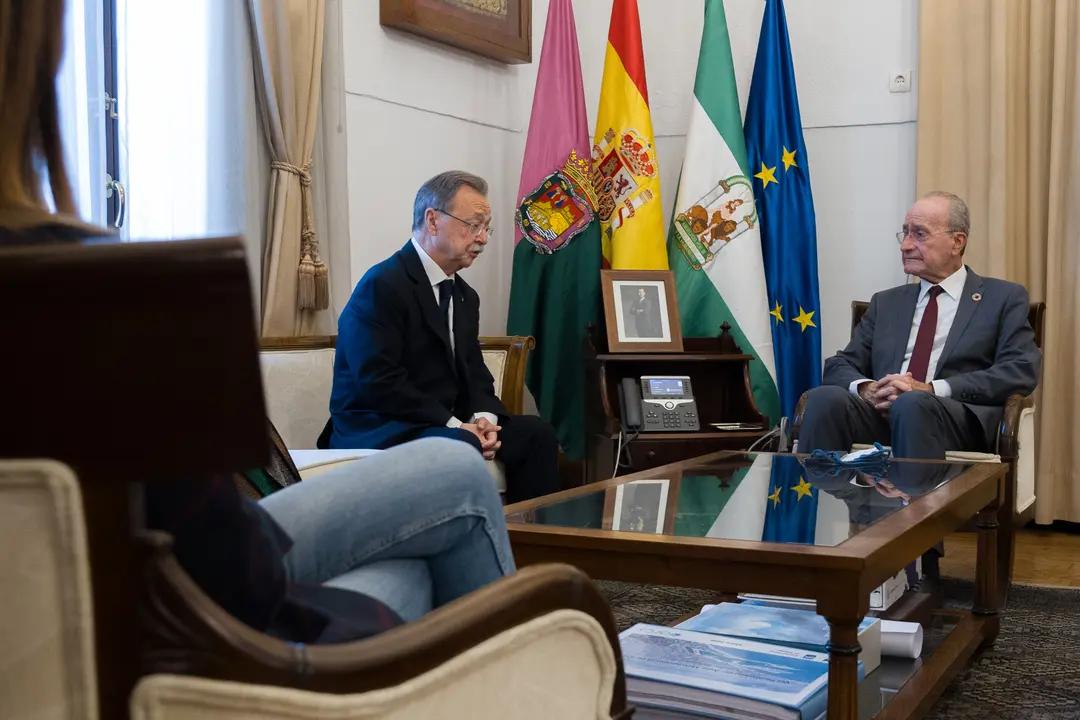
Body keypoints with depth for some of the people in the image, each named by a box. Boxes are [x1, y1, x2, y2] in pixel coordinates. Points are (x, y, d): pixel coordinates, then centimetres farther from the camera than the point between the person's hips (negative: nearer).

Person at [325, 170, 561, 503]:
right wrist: (456, 426, -23)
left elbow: (475, 375, 14)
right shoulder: (382, 285, -13)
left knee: (535, 433, -11)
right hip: (377, 433, -8)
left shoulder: (465, 297, 15)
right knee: (462, 445, -35)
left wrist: (483, 418, -8)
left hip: (445, 426, 8)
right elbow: (380, 382, -21)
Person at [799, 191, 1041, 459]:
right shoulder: (887, 302, 25)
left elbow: (1022, 370, -2)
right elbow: (838, 366, 17)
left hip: (957, 419, -3)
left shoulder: (1004, 298, 13)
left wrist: (931, 389, -13)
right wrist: (865, 388, -9)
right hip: (883, 414, 3)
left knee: (912, 404, -38)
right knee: (826, 397, -30)